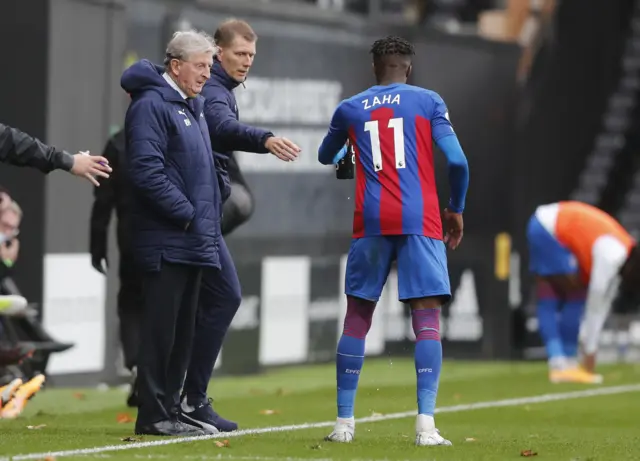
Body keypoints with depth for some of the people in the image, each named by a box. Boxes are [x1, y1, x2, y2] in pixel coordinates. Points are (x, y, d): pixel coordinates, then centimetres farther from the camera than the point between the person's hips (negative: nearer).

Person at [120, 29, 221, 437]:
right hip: (167, 240, -9)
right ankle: (154, 415, -4)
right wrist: (187, 214, -17)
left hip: (193, 242, 9)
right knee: (161, 328, -7)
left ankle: (170, 410, 18)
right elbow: (147, 170, -20)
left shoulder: (195, 106, 18)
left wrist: (209, 220, 13)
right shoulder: (151, 105, -11)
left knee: (184, 330, 12)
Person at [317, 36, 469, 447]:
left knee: (357, 319, 11)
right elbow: (457, 161, -3)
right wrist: (456, 209, 12)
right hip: (420, 222, -2)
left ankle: (344, 423, 10)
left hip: (371, 224, 2)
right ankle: (426, 425, -15)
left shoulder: (350, 109, 12)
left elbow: (326, 157, 30)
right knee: (427, 320, -3)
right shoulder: (429, 102, 6)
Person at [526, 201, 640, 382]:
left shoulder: (619, 256, 7)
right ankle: (566, 366, -6)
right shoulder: (611, 256, -20)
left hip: (542, 226, 9)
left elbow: (604, 304, 10)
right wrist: (590, 352, -8)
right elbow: (595, 306, -15)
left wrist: (590, 349, 10)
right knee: (576, 297, -6)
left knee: (548, 300, 4)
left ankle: (558, 365, 0)